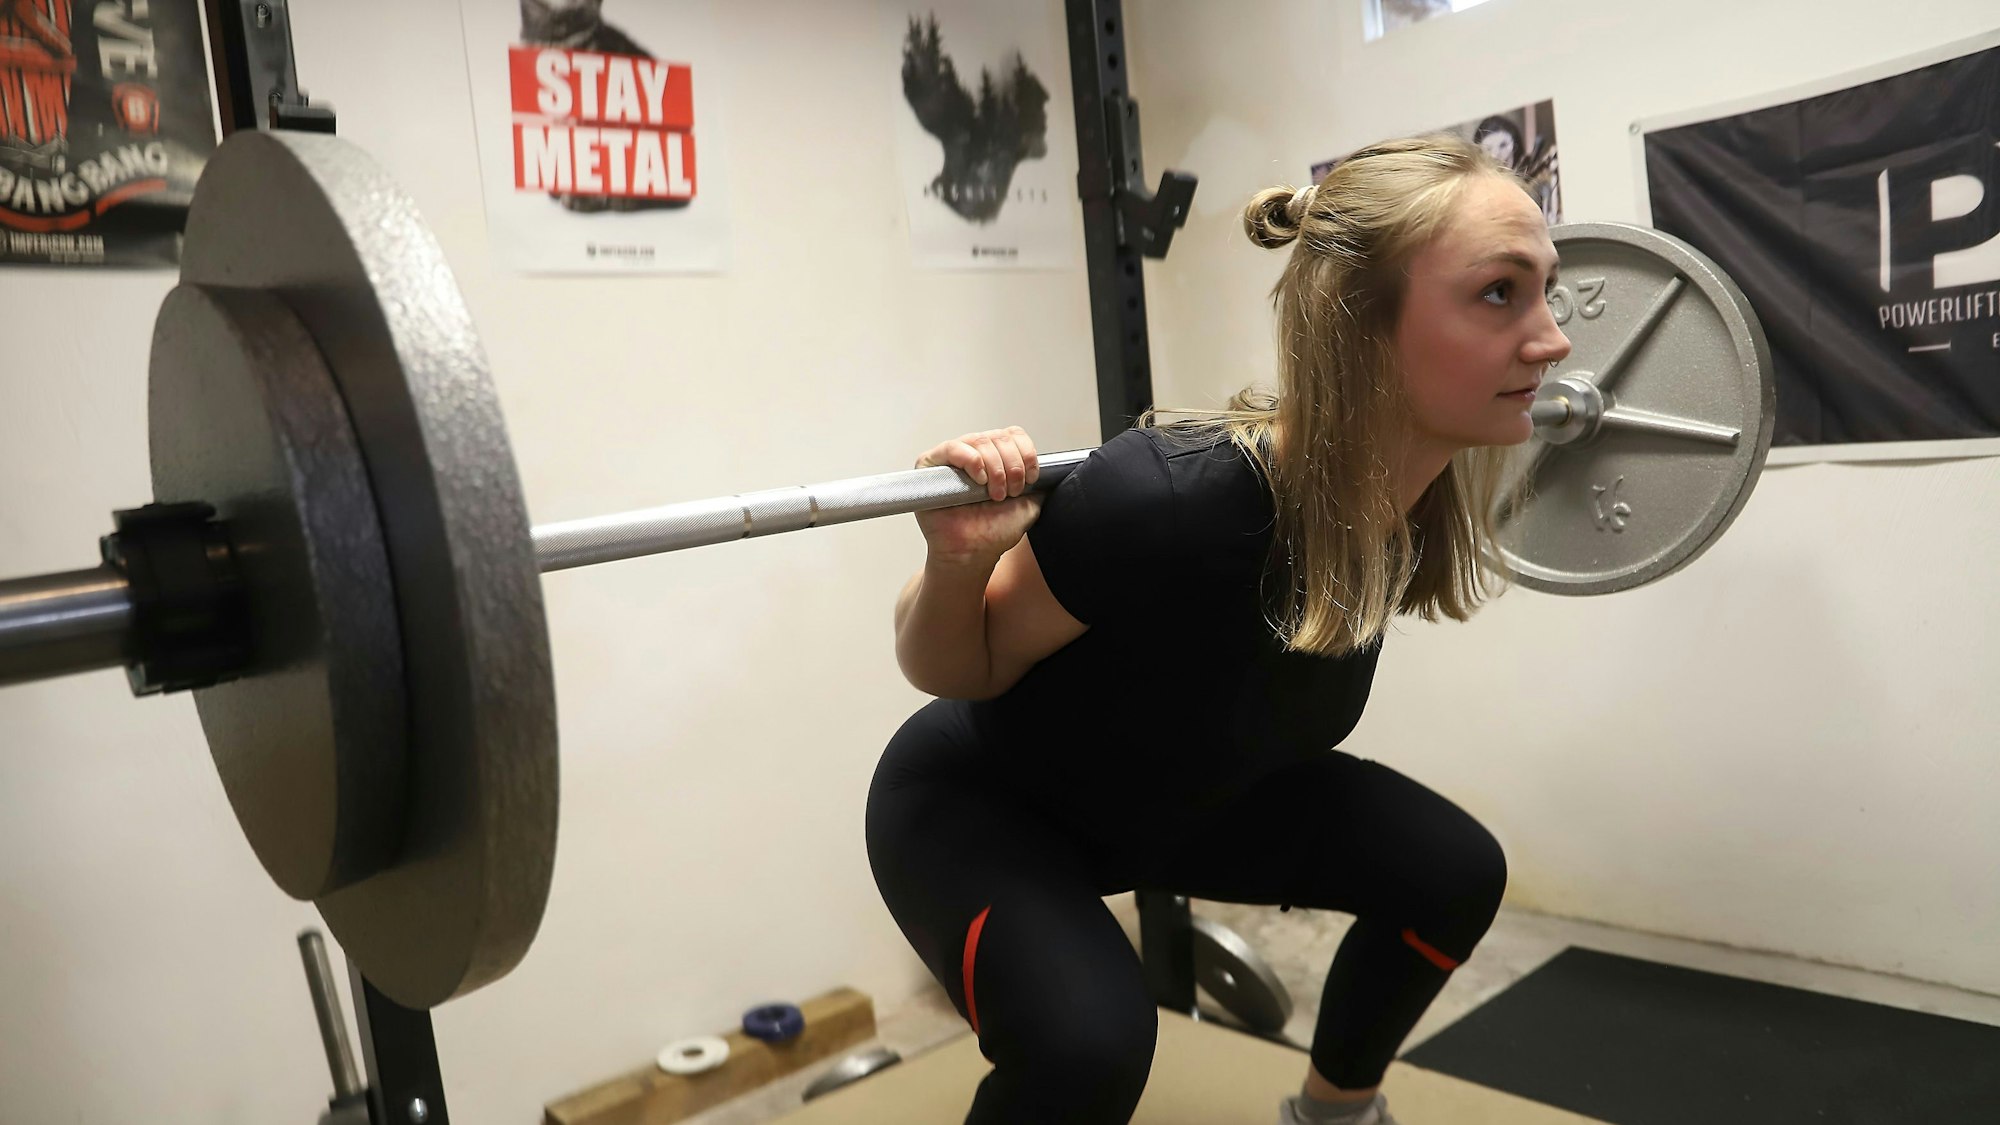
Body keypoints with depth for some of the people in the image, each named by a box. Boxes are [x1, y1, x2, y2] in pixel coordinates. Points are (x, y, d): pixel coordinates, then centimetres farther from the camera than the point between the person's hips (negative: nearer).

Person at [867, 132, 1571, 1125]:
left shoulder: (1417, 492, -18)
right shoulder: (1175, 499, -39)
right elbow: (952, 672, -23)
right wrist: (956, 559, -43)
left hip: (1185, 791, 7)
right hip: (982, 804, -6)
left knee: (1452, 871, -1)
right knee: (1086, 1039, -32)